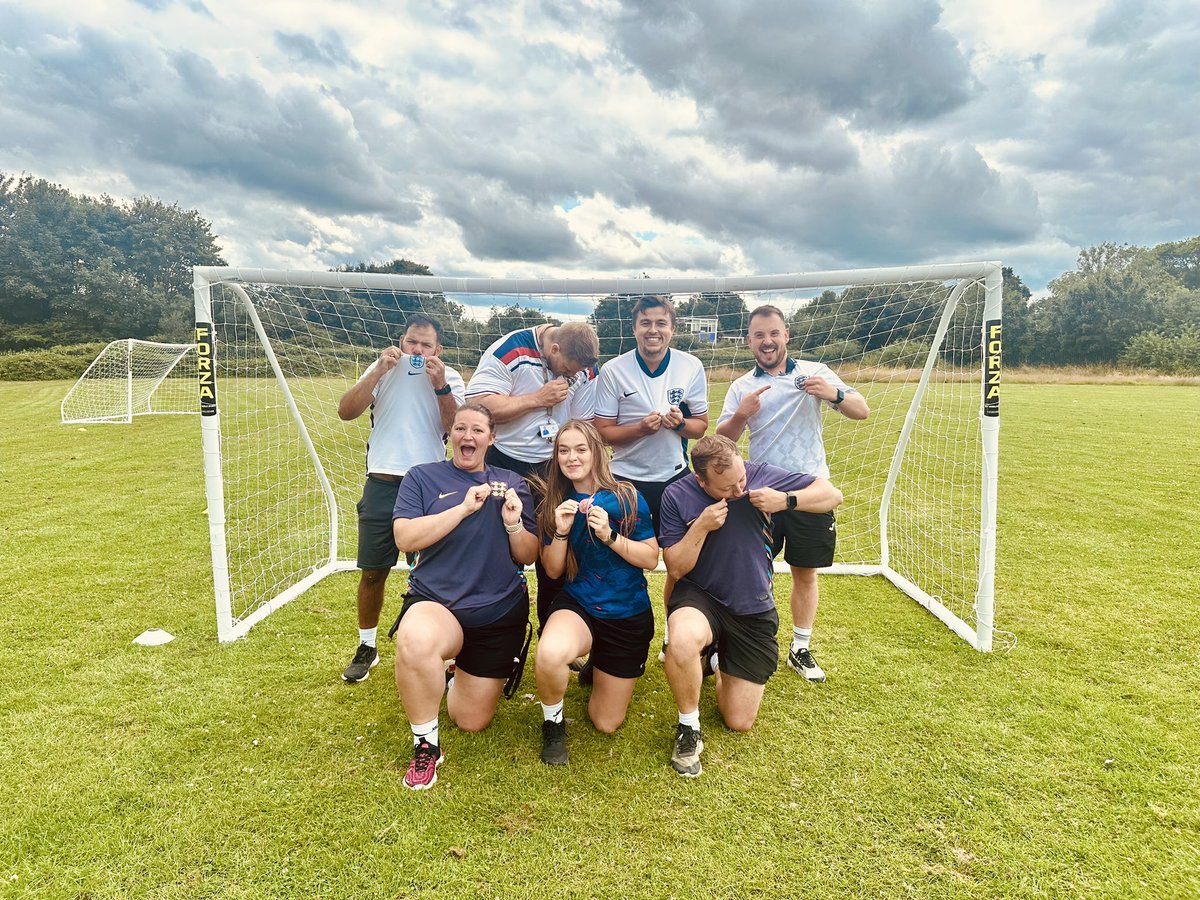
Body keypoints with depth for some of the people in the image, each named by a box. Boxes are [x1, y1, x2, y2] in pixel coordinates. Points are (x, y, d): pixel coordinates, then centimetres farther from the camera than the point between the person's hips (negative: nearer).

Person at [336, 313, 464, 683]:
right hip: (383, 483, 1)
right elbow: (346, 411, -5)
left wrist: (440, 386, -17)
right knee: (372, 570, 8)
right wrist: (380, 371, -13)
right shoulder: (383, 369, 6)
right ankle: (367, 646, 25)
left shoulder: (450, 378, 4)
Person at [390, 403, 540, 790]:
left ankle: (459, 677, 44)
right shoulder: (422, 477, -1)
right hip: (435, 603, -2)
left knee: (473, 722, 8)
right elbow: (404, 537, -15)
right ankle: (426, 744, -12)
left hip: (500, 613, 3)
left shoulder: (512, 484, 5)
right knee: (415, 642, -39)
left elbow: (528, 556, 3)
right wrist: (463, 508, -21)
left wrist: (513, 523, -17)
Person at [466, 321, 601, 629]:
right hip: (503, 464, -3)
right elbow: (478, 406, -24)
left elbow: (582, 424, 5)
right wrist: (539, 398, -23)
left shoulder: (586, 368, -3)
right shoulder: (510, 350, -17)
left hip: (553, 468, 4)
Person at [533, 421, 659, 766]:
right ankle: (553, 721, -4)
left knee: (607, 723, 7)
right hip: (577, 605, 1)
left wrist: (610, 536, -25)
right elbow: (553, 571, 0)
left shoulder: (626, 497, -10)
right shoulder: (555, 503, -1)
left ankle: (598, 669, 40)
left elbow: (651, 559, -10)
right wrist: (561, 531, -18)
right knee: (549, 654, -37)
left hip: (629, 615, 0)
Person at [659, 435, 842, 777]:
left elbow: (832, 494, -5)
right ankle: (688, 729, -10)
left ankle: (717, 661, 37)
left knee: (740, 721, 4)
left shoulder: (763, 475, -11)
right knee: (683, 640, -41)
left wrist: (785, 501, -23)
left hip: (754, 611, 2)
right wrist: (701, 526, -27)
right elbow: (676, 568, -12)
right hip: (700, 597, -2)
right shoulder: (677, 496, -13)